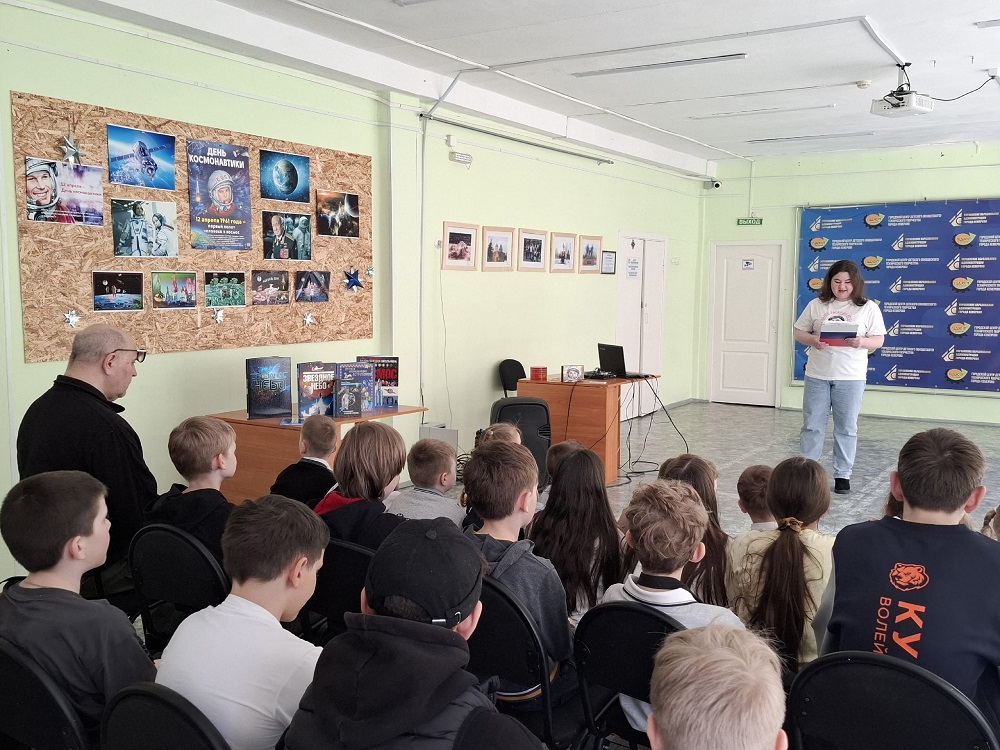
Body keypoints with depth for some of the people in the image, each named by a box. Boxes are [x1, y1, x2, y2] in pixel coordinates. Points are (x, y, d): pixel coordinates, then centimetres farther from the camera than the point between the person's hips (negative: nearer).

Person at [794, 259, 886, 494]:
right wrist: (812, 340, -15)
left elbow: (879, 340, 0)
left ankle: (842, 474, 15)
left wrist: (861, 342, -21)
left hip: (850, 378, -1)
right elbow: (799, 333, 7)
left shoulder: (868, 308, 0)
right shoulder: (816, 305, 5)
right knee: (812, 425, 6)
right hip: (817, 375, 2)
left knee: (846, 428, 5)